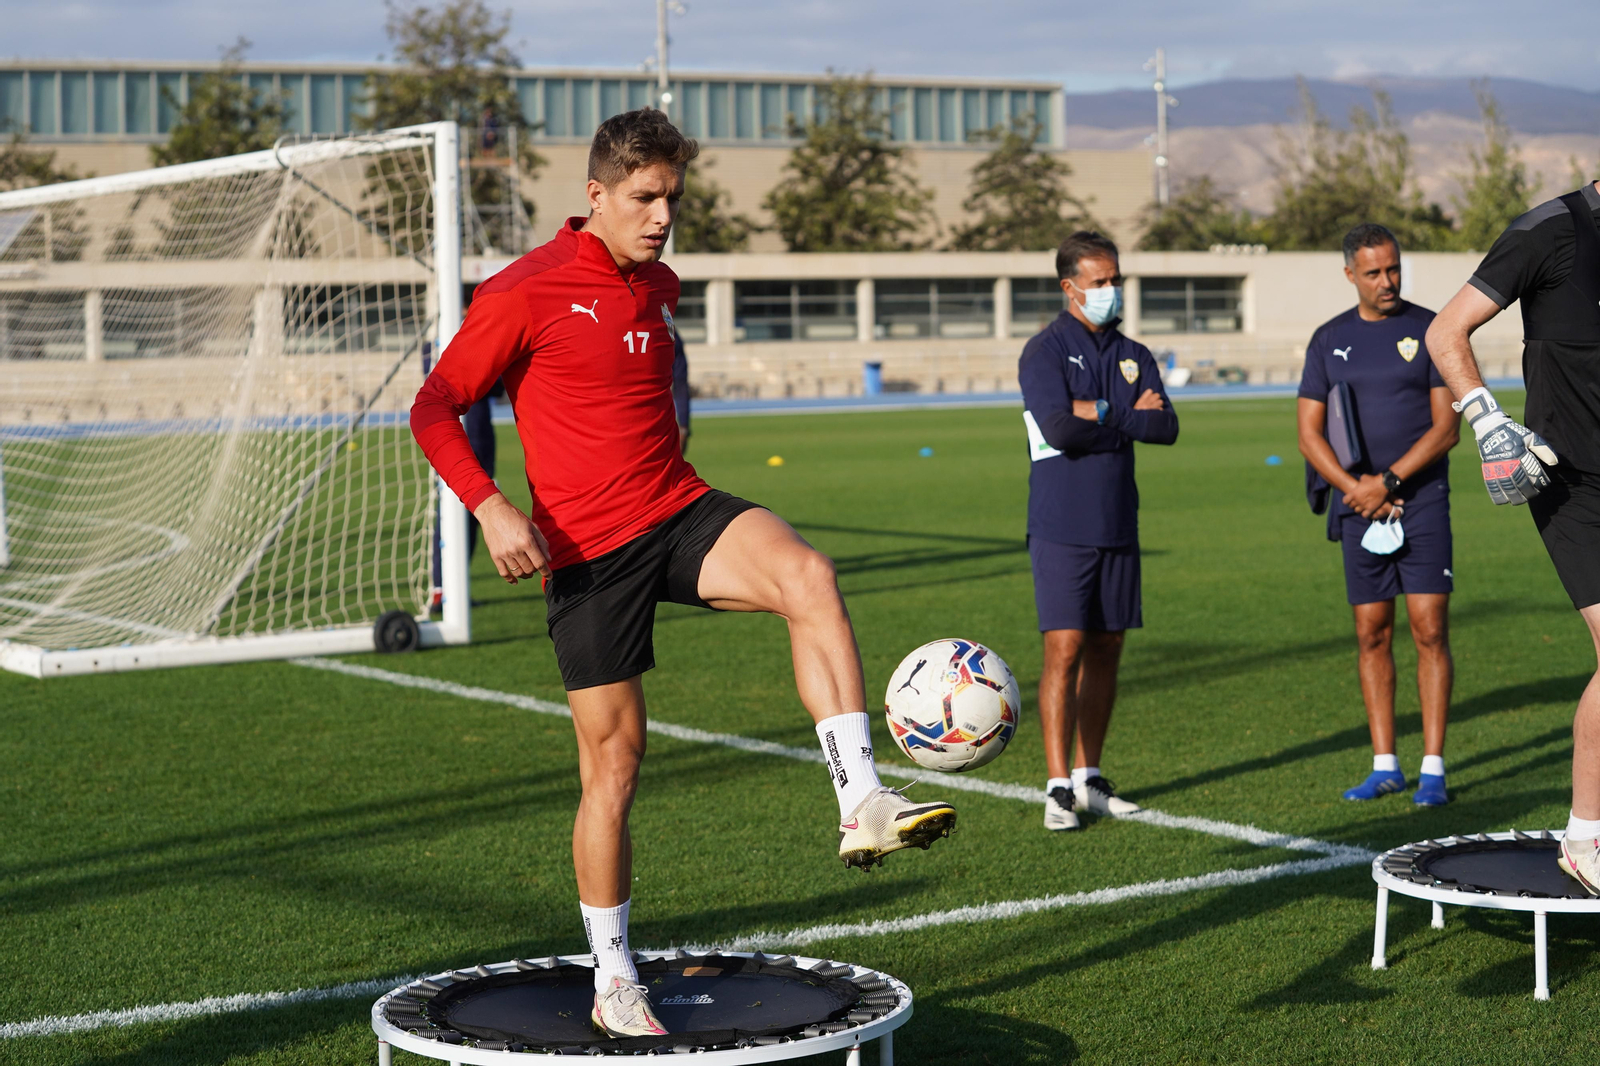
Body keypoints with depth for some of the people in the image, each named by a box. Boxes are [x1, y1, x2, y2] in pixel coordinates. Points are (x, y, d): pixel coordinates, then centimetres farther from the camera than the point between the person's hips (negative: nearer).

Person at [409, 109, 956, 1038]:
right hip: (589, 549, -4)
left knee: (809, 578, -28)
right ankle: (615, 987, 15)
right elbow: (433, 411, -8)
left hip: (681, 511, 5)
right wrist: (491, 507, -22)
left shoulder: (662, 288, 11)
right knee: (615, 760, 0)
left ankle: (863, 805, -32)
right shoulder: (527, 293, -8)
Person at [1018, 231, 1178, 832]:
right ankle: (1058, 788, -6)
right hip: (1061, 528, -5)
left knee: (1106, 651, 8)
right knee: (1064, 650, -10)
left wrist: (1097, 415, -11)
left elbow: (1166, 427, -1)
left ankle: (1089, 779, 18)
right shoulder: (1045, 351, -4)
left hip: (1118, 527, 6)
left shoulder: (1134, 356, 12)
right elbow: (1059, 428, -19)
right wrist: (1126, 414, -8)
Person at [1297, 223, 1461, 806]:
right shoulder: (1330, 339, 8)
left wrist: (1388, 482, -12)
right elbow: (1309, 435, 7)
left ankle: (1432, 769, -4)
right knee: (1372, 636, 5)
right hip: (1360, 507, 3)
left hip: (1422, 500, -3)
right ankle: (1384, 765, 12)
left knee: (1429, 632, -7)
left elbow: (1447, 428, -5)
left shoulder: (1430, 330, -1)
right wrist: (1356, 489, -6)